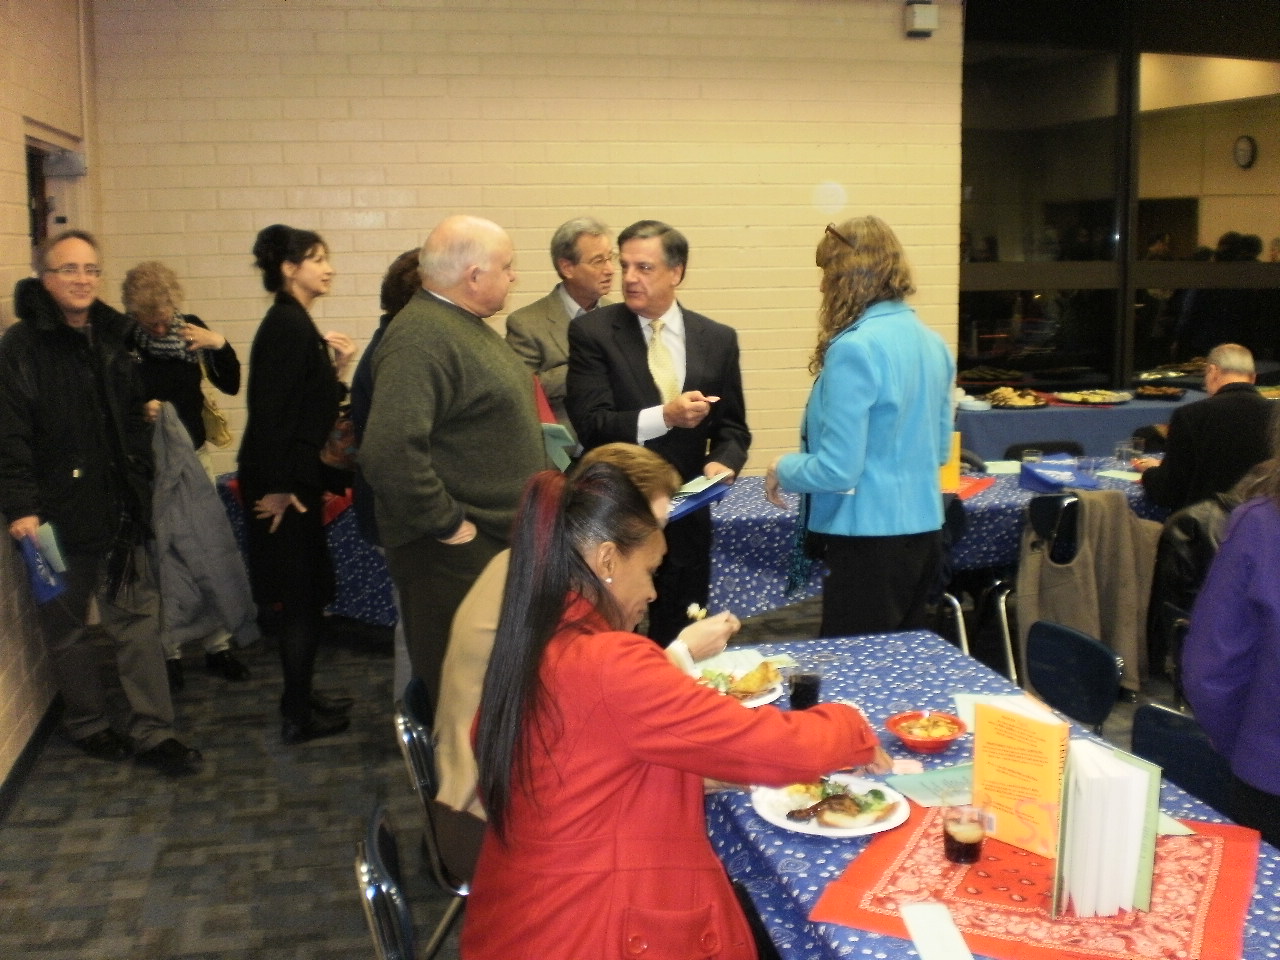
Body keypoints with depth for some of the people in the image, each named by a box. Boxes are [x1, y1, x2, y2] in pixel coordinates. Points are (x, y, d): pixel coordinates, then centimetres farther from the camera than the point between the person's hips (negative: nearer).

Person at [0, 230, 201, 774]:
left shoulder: (112, 338, 10)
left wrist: (139, 482, 10)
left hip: (119, 508, 5)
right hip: (59, 514, -5)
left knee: (138, 616, 4)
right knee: (68, 626, 9)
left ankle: (153, 732, 10)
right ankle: (87, 725, 26)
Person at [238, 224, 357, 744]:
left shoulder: (295, 323, 14)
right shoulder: (287, 325, -16)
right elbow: (269, 408, -22)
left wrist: (336, 369, 3)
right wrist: (277, 486, -22)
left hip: (296, 479, 10)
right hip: (286, 483, -10)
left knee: (303, 594, 16)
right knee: (301, 596, -1)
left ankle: (301, 698, 28)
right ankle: (298, 716, 9)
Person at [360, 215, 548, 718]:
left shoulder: (465, 326, 13)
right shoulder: (420, 338, -21)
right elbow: (389, 450, -32)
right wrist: (447, 525, -22)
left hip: (500, 545, 10)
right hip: (455, 558, -10)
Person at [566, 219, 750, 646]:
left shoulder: (718, 339, 5)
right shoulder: (591, 332, -4)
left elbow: (732, 426, 11)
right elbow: (590, 424, -13)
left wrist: (722, 463, -10)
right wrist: (664, 416, -25)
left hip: (687, 521, 3)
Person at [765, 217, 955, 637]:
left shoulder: (855, 348, -18)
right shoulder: (932, 343, 6)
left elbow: (838, 470, -19)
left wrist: (783, 469, -1)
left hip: (871, 540, -8)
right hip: (924, 531, 8)